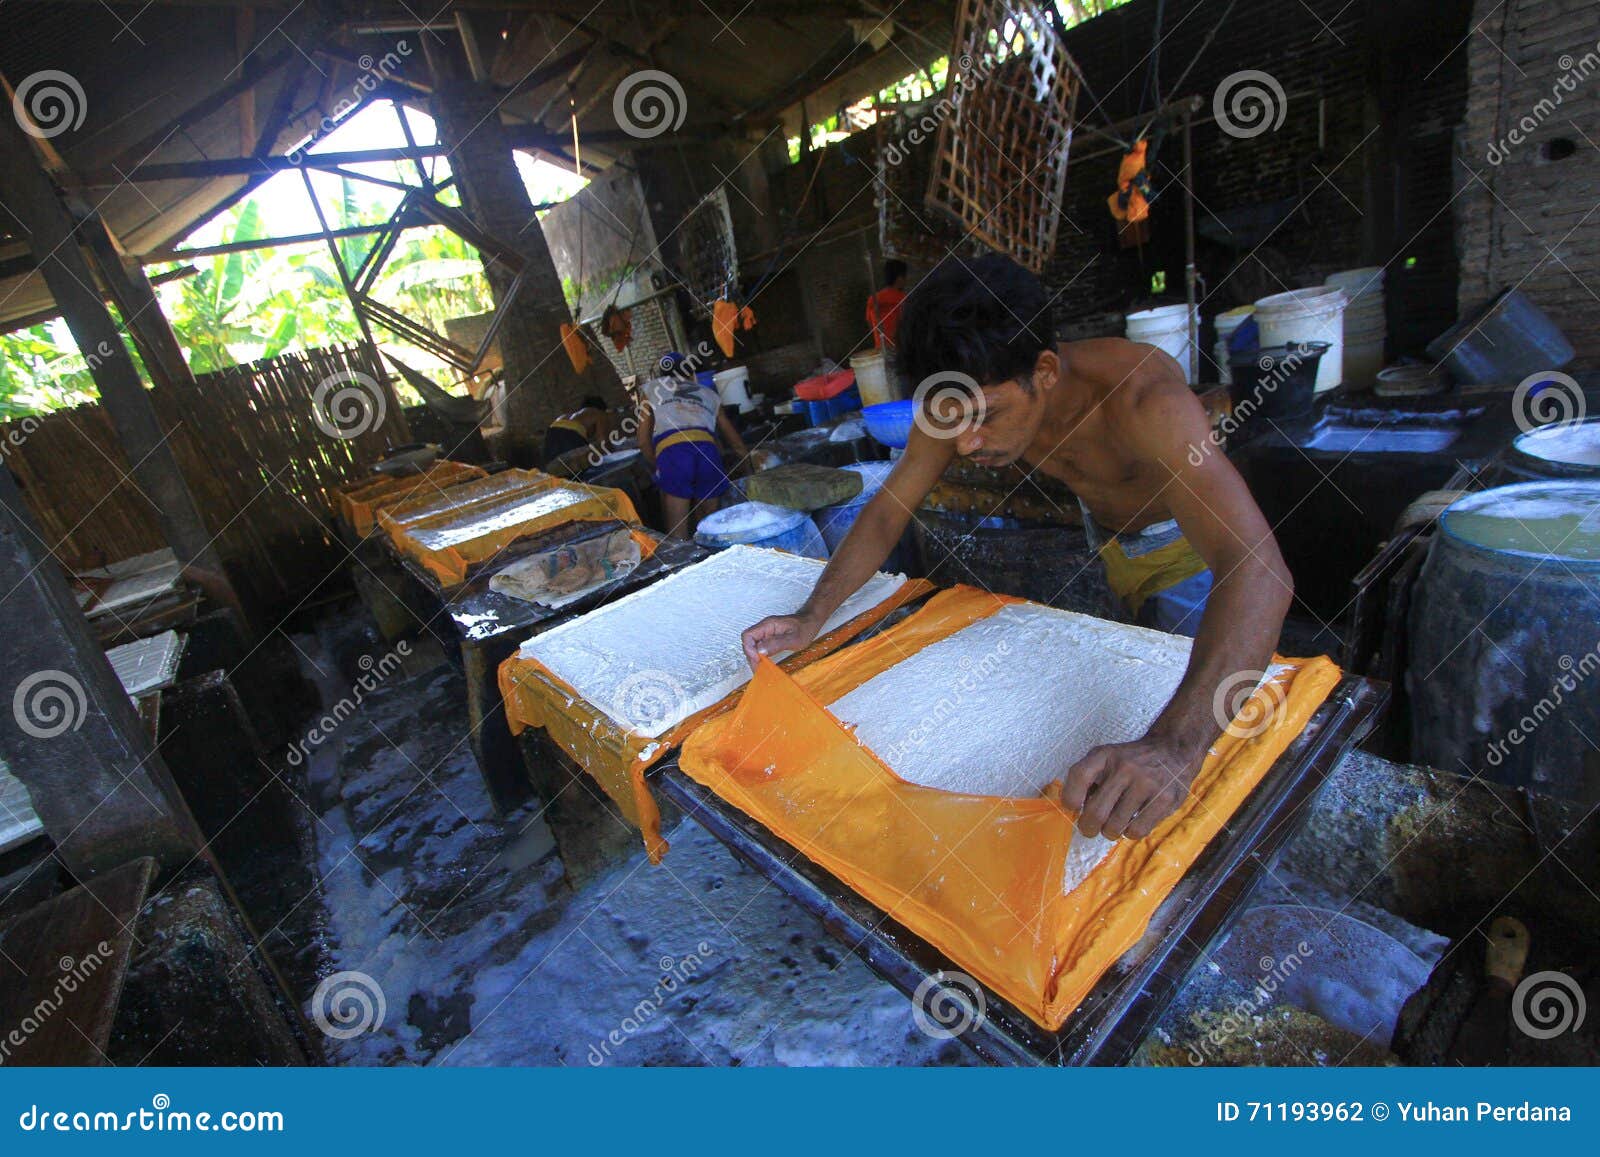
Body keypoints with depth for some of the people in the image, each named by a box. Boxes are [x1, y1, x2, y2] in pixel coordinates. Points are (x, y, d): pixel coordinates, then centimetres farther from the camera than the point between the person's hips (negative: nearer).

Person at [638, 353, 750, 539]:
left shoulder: (651, 387, 28)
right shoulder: (709, 393, 33)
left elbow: (644, 441, 18)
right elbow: (736, 442, 37)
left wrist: (656, 469, 30)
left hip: (671, 452, -2)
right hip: (708, 451, 2)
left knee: (677, 534, 0)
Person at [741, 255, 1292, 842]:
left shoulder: (1137, 393, -44)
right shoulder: (965, 399, -28)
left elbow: (1258, 568, -55)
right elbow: (886, 512, -17)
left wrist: (1174, 745, -71)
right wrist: (812, 615, -32)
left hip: (1188, 540, -4)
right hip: (1101, 539, 4)